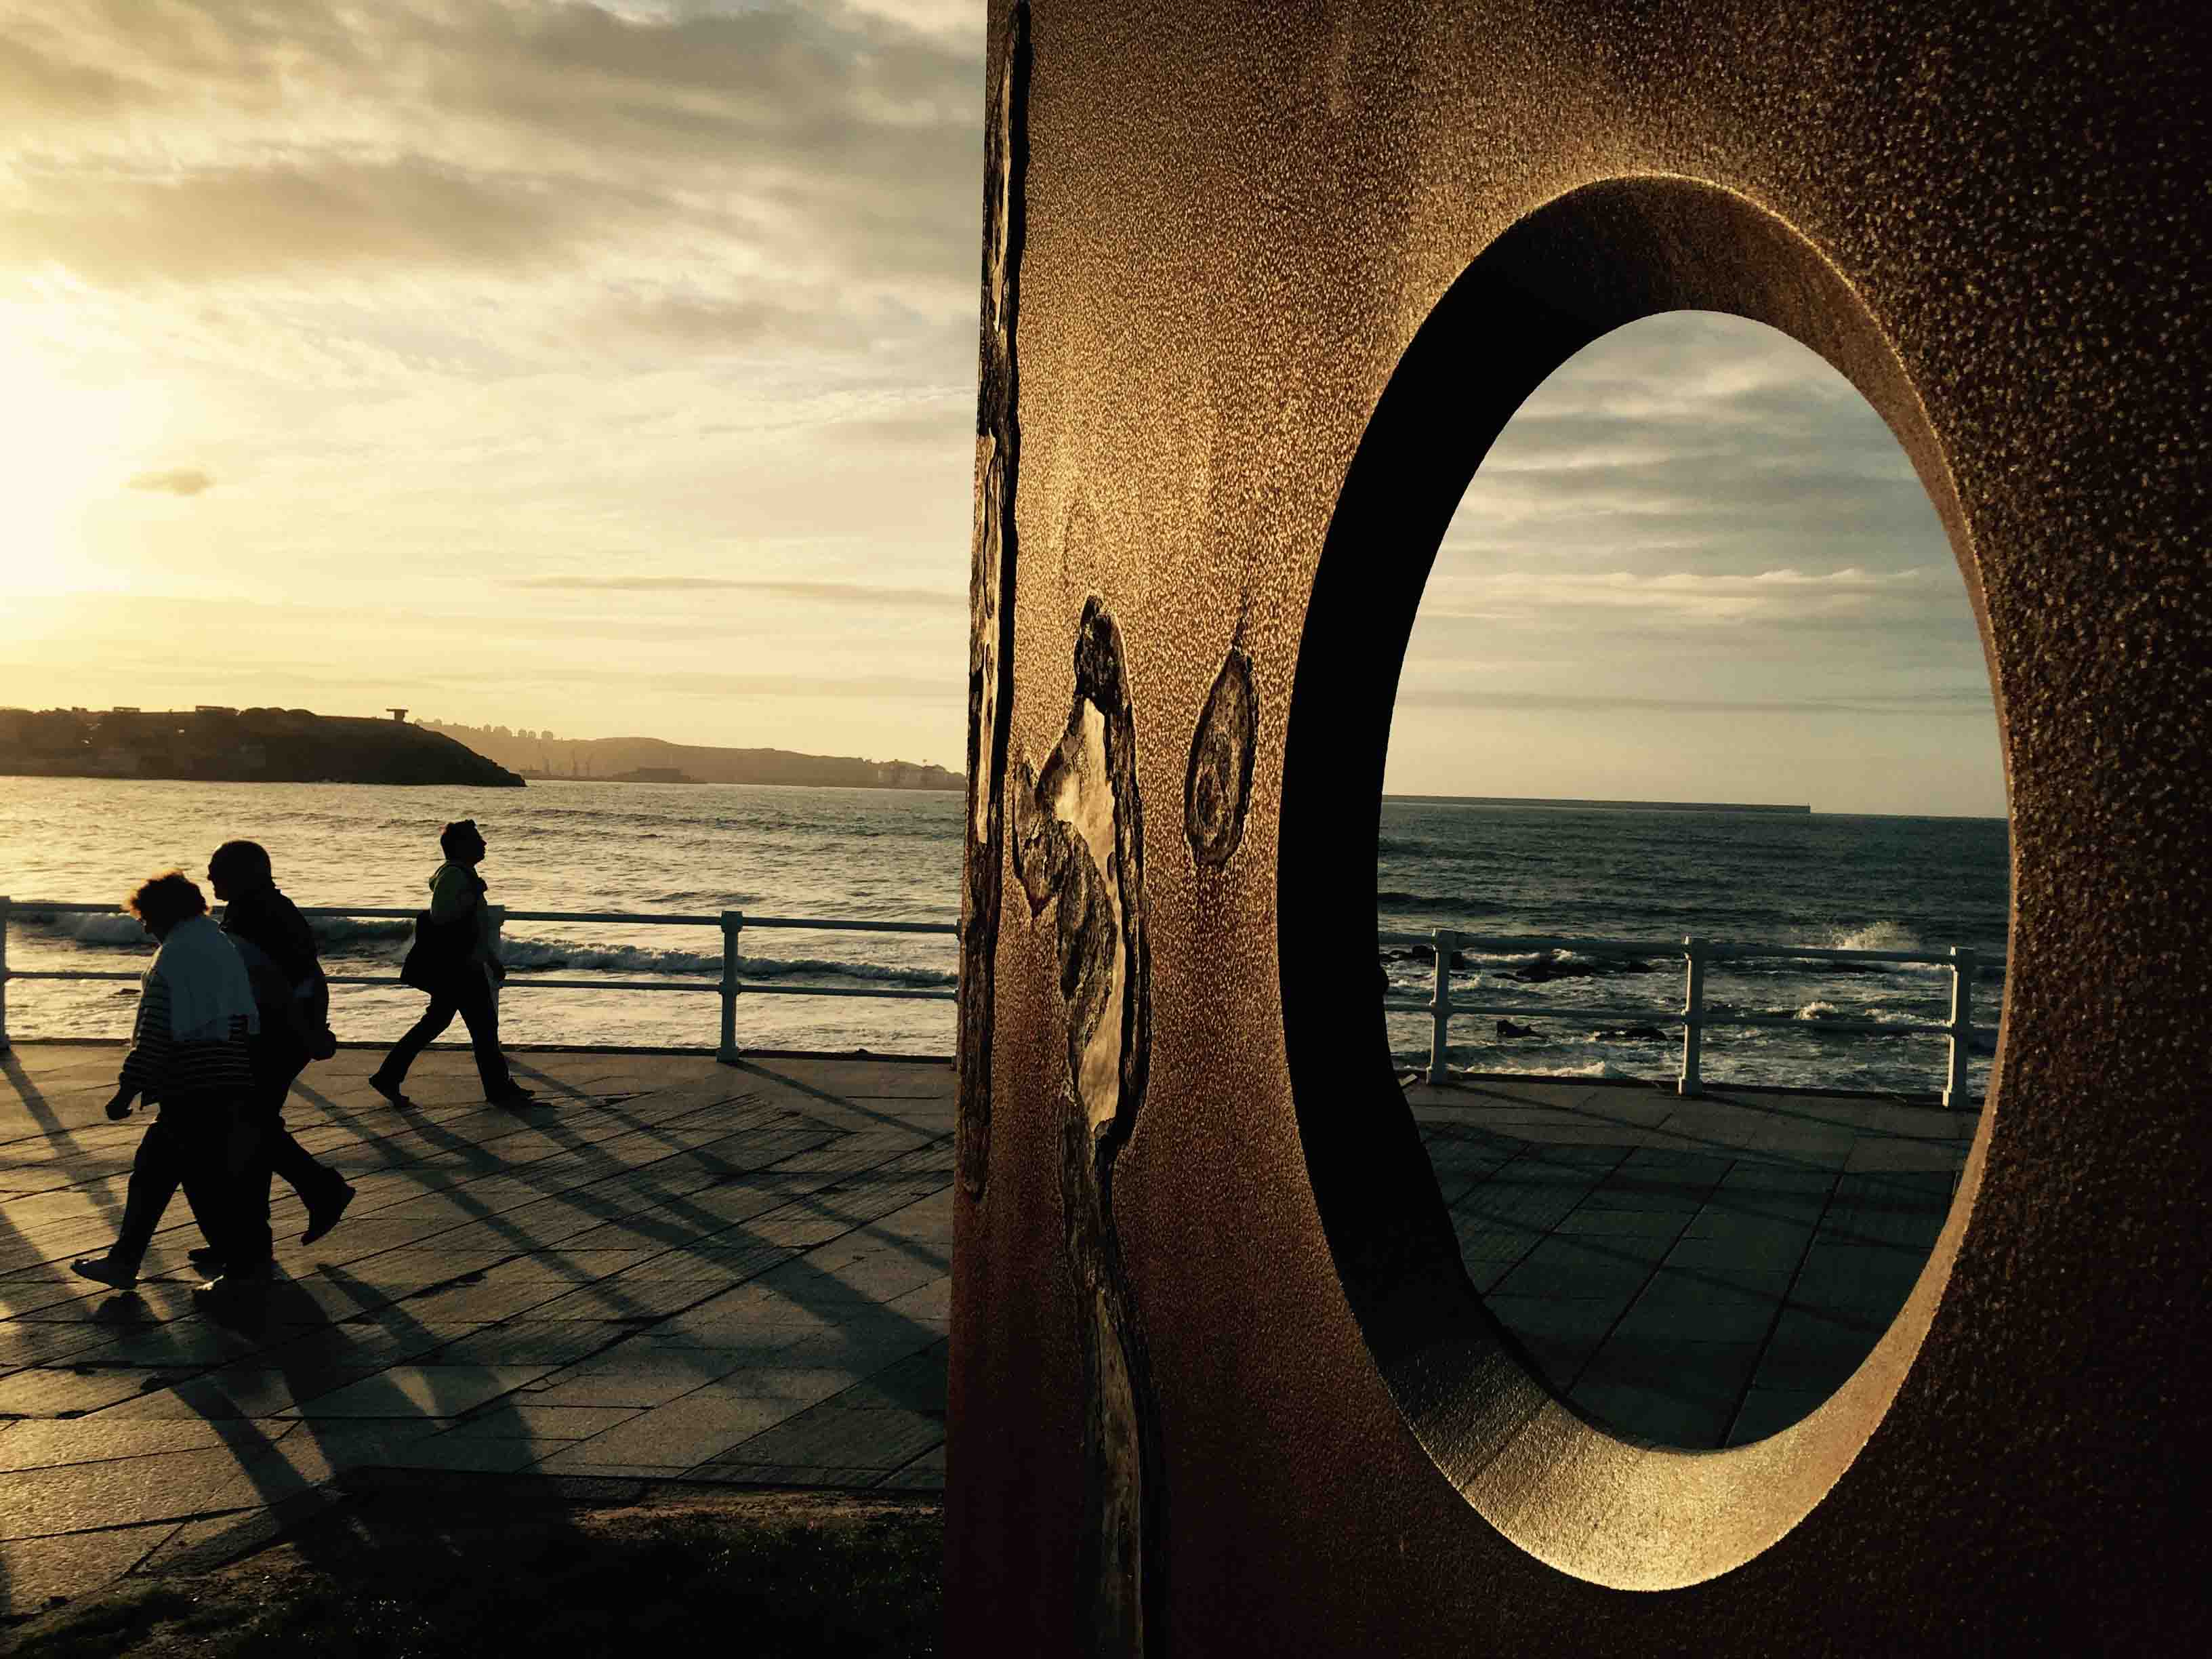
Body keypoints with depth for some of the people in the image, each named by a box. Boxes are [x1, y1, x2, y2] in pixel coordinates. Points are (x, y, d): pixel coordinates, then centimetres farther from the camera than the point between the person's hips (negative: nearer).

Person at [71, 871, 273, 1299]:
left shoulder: (174, 958, -14)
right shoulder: (222, 947, 14)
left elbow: (155, 1034, -19)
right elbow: (245, 1018, 19)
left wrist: (127, 1091, -16)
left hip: (191, 1089, -10)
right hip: (229, 1084, 10)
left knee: (205, 1180, -2)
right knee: (153, 1168, 16)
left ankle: (247, 1264, 4)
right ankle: (123, 1261, 22)